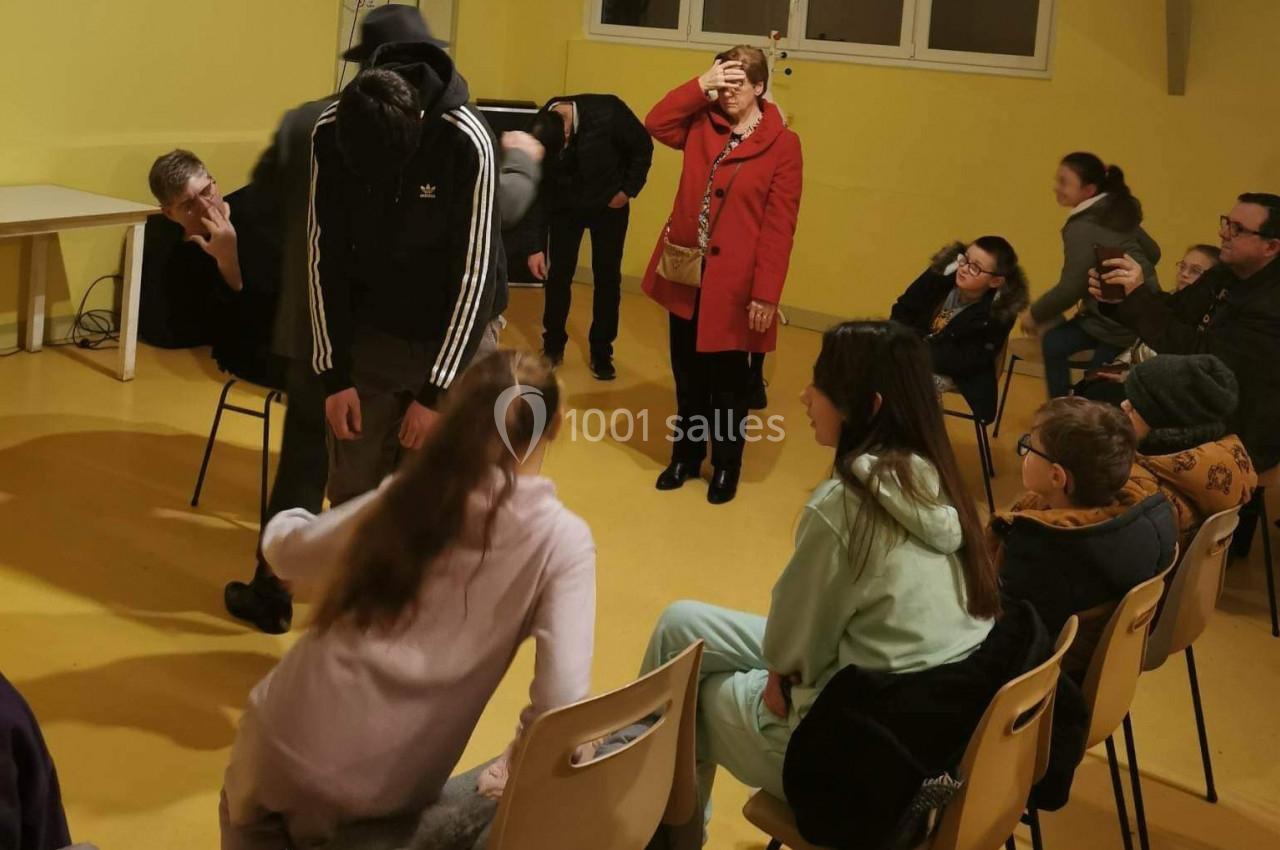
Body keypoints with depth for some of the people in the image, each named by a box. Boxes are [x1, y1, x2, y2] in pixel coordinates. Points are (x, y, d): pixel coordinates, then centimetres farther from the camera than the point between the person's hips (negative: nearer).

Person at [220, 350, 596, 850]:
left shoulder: (407, 496, -3)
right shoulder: (563, 542, -10)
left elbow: (285, 553, 12)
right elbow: (560, 703, -18)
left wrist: (285, 523, 34)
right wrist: (515, 771, 0)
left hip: (284, 747, 0)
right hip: (388, 792, 0)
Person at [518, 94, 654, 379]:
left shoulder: (608, 113, -31)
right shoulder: (539, 135, -23)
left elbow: (643, 147, -12)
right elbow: (534, 192, -14)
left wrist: (628, 189, -13)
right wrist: (534, 247, -15)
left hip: (609, 206, -1)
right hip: (565, 207, 1)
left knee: (607, 279, 1)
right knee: (558, 276, 1)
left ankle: (601, 354, 12)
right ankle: (553, 346, 19)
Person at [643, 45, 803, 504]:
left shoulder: (782, 144, -9)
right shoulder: (702, 126, 7)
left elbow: (779, 226, -12)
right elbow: (656, 123, -4)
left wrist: (766, 293, -16)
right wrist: (701, 86, -9)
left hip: (734, 284, -4)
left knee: (728, 381, 8)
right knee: (687, 374, 16)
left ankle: (726, 466, 24)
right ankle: (686, 455, 32)